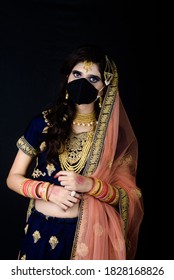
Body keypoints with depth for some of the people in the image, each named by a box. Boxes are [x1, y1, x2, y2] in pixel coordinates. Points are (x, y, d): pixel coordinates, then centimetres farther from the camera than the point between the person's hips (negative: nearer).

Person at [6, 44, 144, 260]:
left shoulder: (113, 133, -4)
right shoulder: (43, 123, -4)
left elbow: (126, 196, -4)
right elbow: (13, 178, 1)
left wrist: (89, 185, -21)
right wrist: (48, 190, -16)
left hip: (89, 233, 0)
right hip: (42, 231, 1)